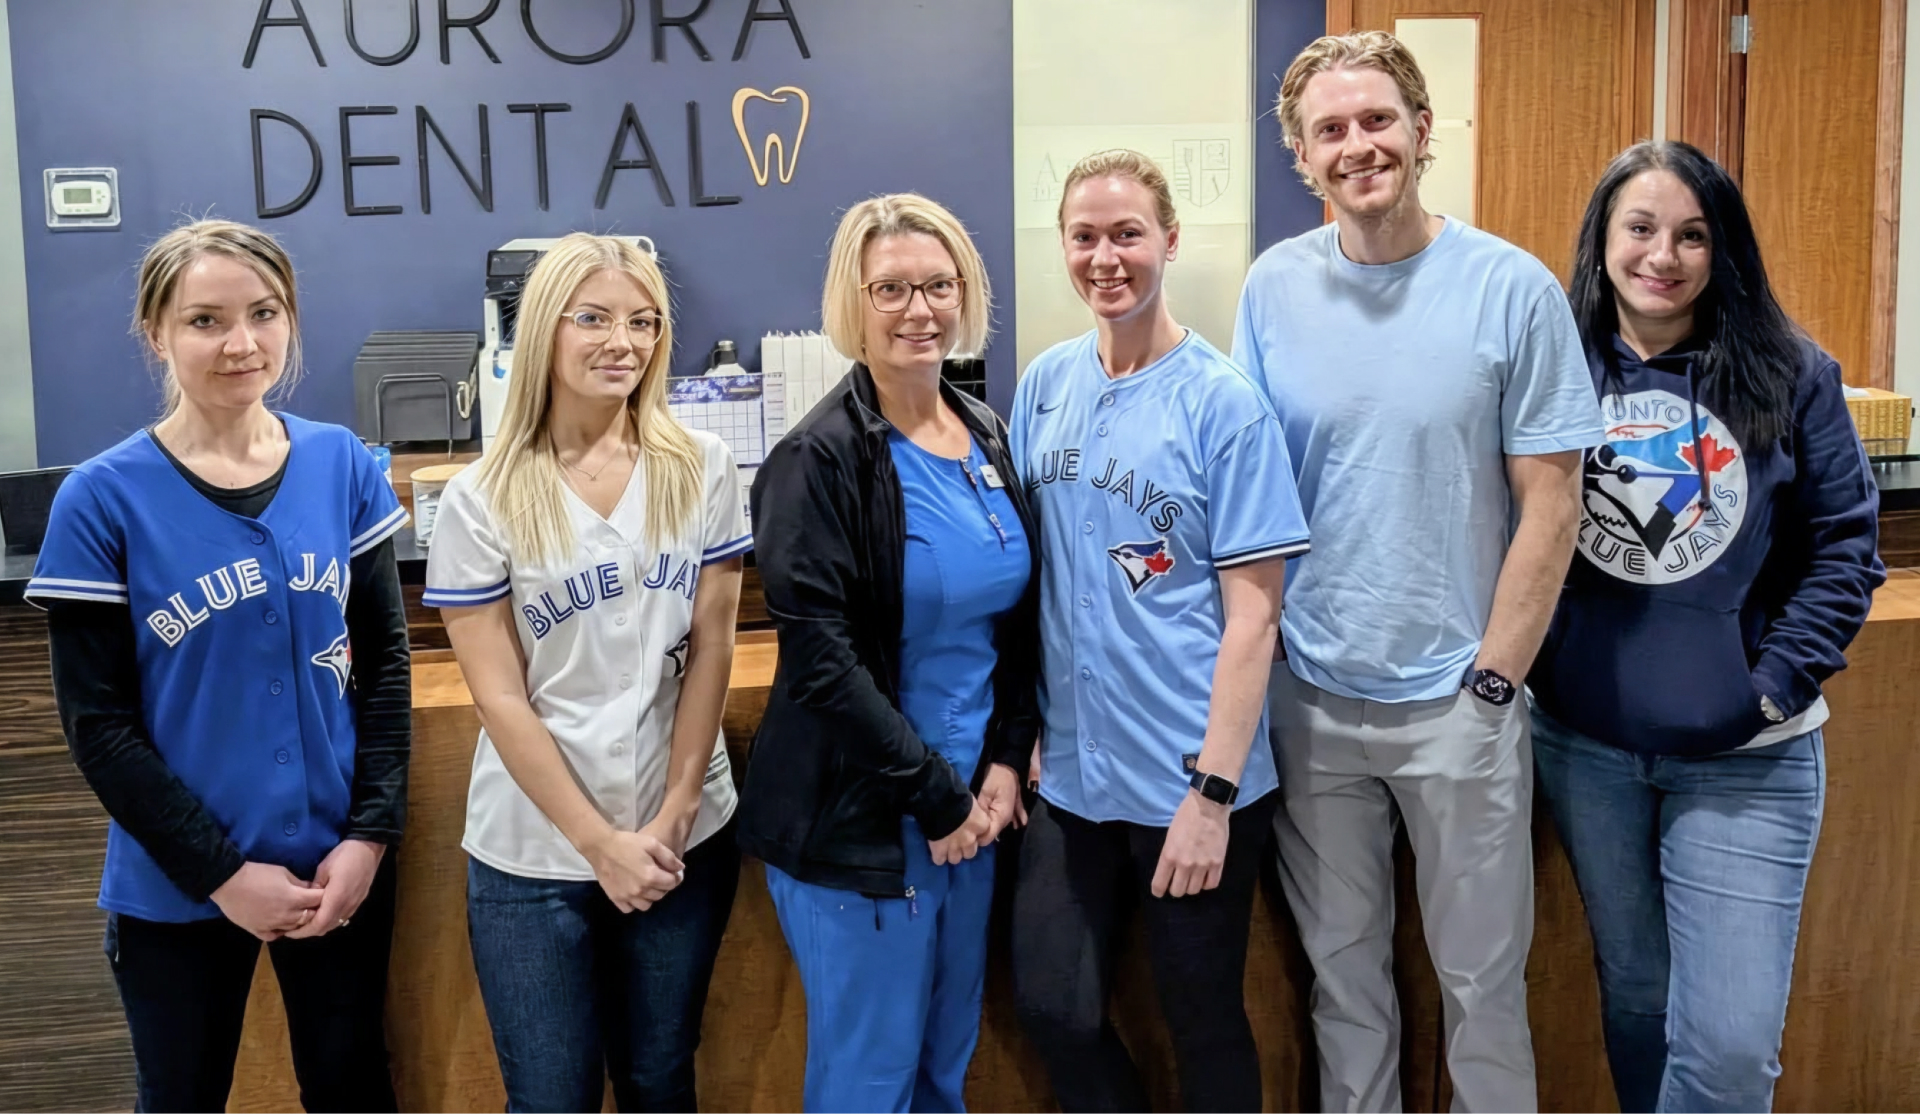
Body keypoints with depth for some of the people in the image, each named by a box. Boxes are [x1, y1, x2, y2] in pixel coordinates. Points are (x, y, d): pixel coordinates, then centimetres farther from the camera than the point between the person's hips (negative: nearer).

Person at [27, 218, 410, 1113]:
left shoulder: (342, 466, -3)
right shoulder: (104, 498, -11)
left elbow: (383, 660, 2)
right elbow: (97, 723, -9)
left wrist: (370, 833, -7)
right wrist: (220, 870, -14)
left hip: (338, 864, 2)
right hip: (176, 889, -2)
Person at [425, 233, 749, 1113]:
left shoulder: (702, 470, -2)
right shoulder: (482, 501, -7)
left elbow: (710, 649, -1)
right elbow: (500, 699, -8)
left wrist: (669, 820, -6)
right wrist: (601, 844, -11)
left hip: (686, 837, 2)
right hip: (534, 852, -2)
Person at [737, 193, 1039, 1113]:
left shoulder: (988, 438, 6)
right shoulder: (819, 460, -14)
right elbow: (820, 658, -18)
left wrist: (1005, 760, -1)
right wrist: (936, 795, -15)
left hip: (969, 807, 6)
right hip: (856, 823, -6)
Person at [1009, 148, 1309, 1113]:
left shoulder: (1223, 402, -10)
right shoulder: (1046, 383, 3)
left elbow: (1252, 611, -11)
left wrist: (1212, 793, -15)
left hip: (1189, 781, -4)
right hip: (1069, 769, 4)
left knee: (1202, 1021, 12)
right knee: (1054, 1007, 10)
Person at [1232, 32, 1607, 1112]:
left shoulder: (1513, 288, -8)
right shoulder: (1274, 288, 0)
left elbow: (1551, 505, -7)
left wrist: (1491, 681, -9)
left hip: (1456, 701, -2)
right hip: (1309, 697, 3)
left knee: (1483, 980, 11)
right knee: (1342, 965, 17)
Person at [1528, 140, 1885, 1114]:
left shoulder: (1789, 377, -4)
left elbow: (1847, 544, -3)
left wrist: (1780, 681, -10)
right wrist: (1524, 661, -4)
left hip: (1746, 760, -2)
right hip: (1585, 748, 2)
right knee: (1634, 993, 19)